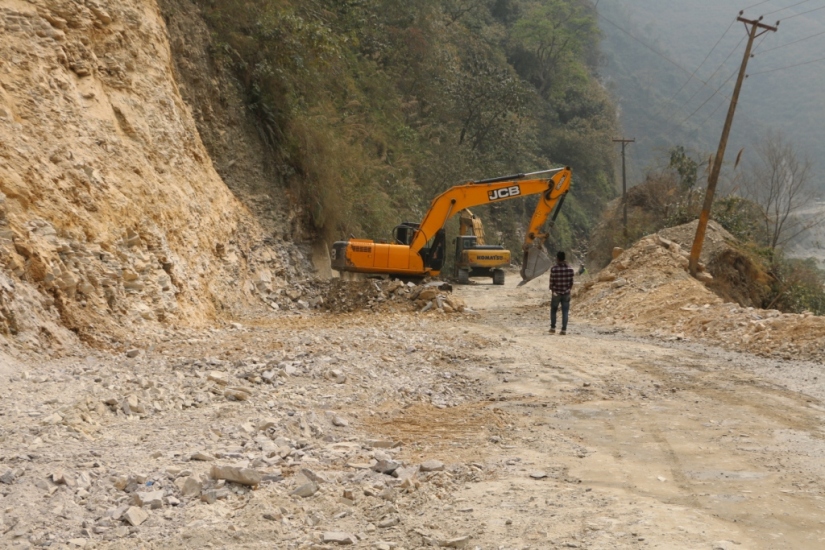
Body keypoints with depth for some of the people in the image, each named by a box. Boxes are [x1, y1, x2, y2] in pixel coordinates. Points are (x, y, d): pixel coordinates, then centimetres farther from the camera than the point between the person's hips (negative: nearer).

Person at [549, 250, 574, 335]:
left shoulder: (554, 269, -12)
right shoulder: (570, 269, -4)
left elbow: (551, 282, -7)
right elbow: (571, 282, 1)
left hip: (556, 293, -2)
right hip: (566, 293, 2)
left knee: (553, 310, 14)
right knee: (565, 312, 5)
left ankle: (553, 328, 13)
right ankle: (564, 329, 2)